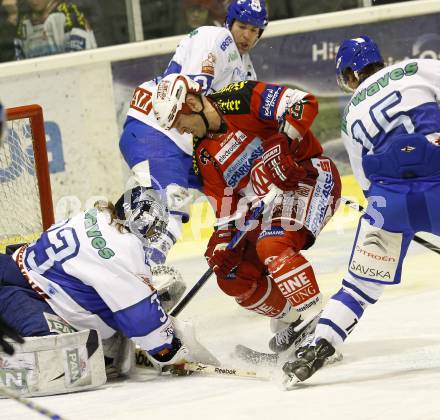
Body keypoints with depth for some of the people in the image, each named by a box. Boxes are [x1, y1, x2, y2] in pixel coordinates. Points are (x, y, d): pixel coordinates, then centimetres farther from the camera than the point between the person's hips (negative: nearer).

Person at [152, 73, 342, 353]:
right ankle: (292, 320, 17)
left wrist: (282, 145, -30)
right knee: (234, 279, 4)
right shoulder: (206, 156, 10)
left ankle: (313, 317, -30)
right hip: (268, 202, 9)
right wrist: (223, 240, -6)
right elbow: (225, 204, 10)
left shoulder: (240, 99, -13)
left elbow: (304, 103, -21)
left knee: (272, 245, -32)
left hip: (311, 178, -9)